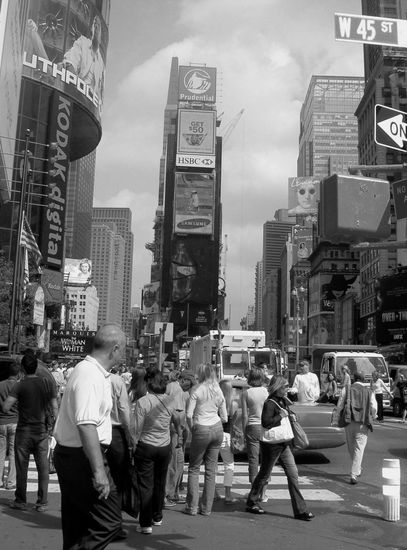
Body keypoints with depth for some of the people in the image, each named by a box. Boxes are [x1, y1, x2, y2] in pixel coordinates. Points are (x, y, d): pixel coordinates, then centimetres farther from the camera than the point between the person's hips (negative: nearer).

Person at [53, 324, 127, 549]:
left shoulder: (91, 371, 12)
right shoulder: (90, 376, -20)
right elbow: (86, 426, -29)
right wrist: (99, 470, -29)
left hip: (69, 455, 11)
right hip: (82, 457, -11)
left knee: (77, 528, 18)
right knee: (109, 524, -7)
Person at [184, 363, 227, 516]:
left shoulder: (197, 390, -8)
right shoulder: (218, 391, 7)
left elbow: (189, 414, -13)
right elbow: (224, 418, 9)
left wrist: (192, 429, 2)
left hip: (201, 430, -4)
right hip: (217, 429, 5)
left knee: (194, 469, 9)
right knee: (211, 470, 9)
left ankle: (192, 507, 9)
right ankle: (207, 508, 14)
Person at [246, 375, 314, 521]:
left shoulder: (283, 401, 8)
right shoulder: (270, 403, -19)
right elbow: (265, 422, -31)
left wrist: (289, 415, 6)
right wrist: (281, 416, -24)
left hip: (284, 444, 8)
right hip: (271, 445, -8)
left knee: (293, 473, 4)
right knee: (264, 475, 7)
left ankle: (300, 510, 9)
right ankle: (251, 503, 27)